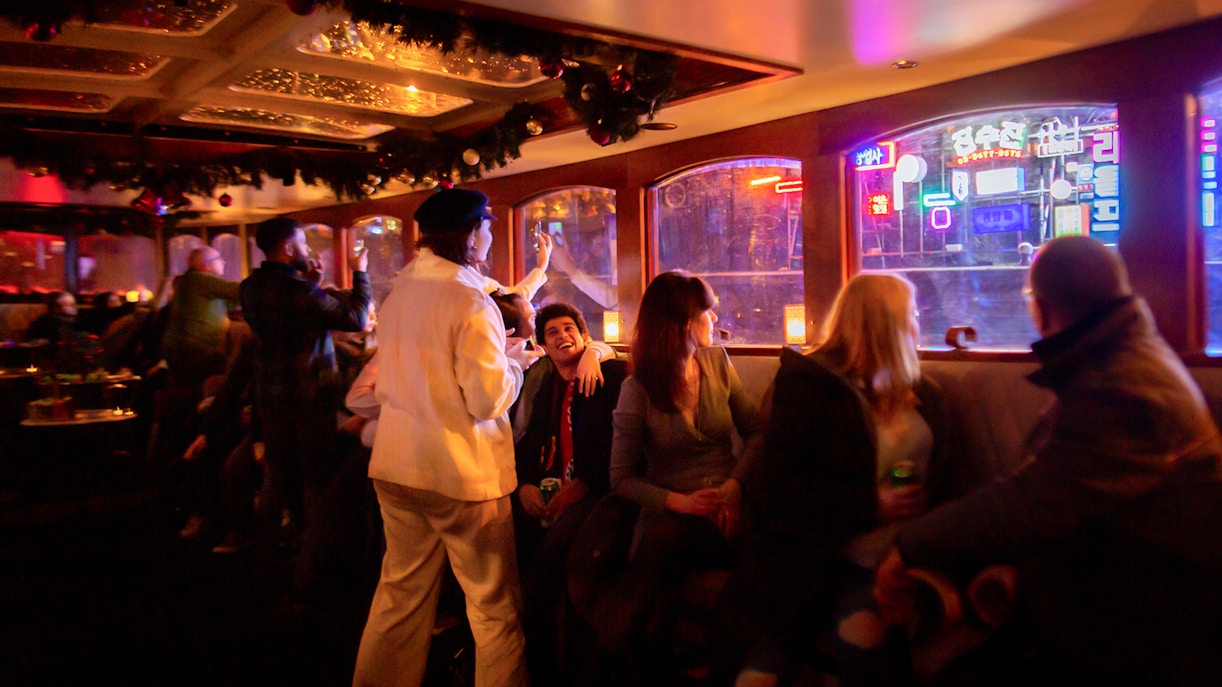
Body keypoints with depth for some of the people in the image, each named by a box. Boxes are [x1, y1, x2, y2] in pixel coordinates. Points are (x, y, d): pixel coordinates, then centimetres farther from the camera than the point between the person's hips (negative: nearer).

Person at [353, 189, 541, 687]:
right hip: (460, 473, -7)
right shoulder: (469, 301, -16)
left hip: (396, 467, 7)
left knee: (402, 590, 20)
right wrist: (514, 361, 1)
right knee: (494, 604, 7)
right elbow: (488, 401, -19)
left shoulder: (399, 290, 5)